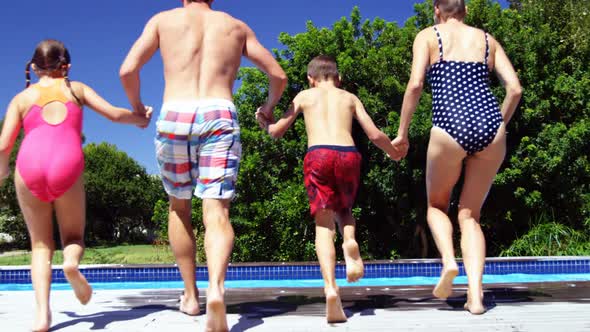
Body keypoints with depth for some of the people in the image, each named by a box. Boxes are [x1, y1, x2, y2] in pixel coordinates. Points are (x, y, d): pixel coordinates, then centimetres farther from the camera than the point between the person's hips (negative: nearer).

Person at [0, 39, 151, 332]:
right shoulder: (76, 88, 22)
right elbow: (114, 114, 12)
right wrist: (140, 118, 32)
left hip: (30, 165, 1)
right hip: (67, 166, 0)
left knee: (41, 244, 13)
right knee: (73, 237, 18)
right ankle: (71, 262, -19)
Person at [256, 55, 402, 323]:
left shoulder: (304, 96, 22)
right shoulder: (350, 98, 24)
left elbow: (276, 132, 20)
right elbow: (375, 135, 16)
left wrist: (264, 121, 42)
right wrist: (394, 153, 35)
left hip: (318, 154, -1)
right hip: (348, 155, 1)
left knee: (324, 224, 0)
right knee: (343, 209, 26)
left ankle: (331, 288, -19)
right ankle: (350, 241, -9)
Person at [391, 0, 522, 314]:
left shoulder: (428, 36, 12)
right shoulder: (487, 39, 21)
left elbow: (415, 84, -3)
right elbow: (515, 88, 12)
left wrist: (402, 133, 4)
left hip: (451, 127, -3)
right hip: (490, 125, 3)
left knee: (436, 205, 21)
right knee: (470, 214, 14)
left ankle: (448, 261, -6)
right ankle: (475, 295, 0)